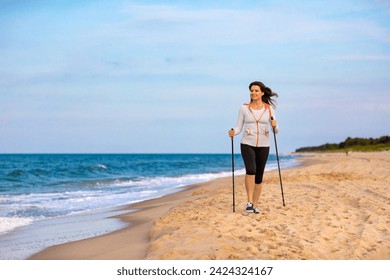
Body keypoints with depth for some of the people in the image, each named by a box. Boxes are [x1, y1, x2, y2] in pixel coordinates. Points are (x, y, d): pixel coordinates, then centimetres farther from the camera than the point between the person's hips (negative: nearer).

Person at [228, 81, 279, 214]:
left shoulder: (269, 108, 4)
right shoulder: (244, 108, 3)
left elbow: (276, 130, 4)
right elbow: (239, 127, 3)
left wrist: (275, 126, -19)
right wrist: (233, 132, -18)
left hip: (263, 146, 2)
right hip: (247, 144, -2)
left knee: (259, 176, 5)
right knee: (251, 170, -25)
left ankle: (255, 206, 17)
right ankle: (249, 202, -22)